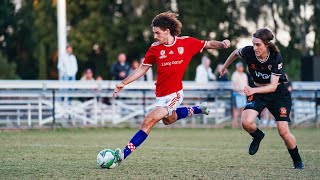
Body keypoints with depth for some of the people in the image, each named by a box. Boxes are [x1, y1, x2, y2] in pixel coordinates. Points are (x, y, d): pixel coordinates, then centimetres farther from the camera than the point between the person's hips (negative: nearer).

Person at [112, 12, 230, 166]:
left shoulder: (186, 43, -7)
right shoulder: (155, 48, -1)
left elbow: (208, 44, 8)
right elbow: (143, 68, 8)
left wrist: (222, 44, -11)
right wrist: (123, 83, 4)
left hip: (173, 94, -6)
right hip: (161, 94, 6)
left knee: (148, 122, -16)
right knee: (169, 119, 29)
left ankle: (125, 153, -16)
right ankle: (197, 110, 48)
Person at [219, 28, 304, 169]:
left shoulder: (276, 58, -27)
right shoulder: (248, 52, -20)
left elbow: (273, 86, -29)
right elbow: (236, 52, 6)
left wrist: (253, 90, -44)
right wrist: (224, 67, 19)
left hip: (278, 93, -2)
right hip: (257, 92, 3)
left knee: (283, 132, -10)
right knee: (246, 123, -23)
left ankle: (297, 161, 14)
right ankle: (258, 136, 13)